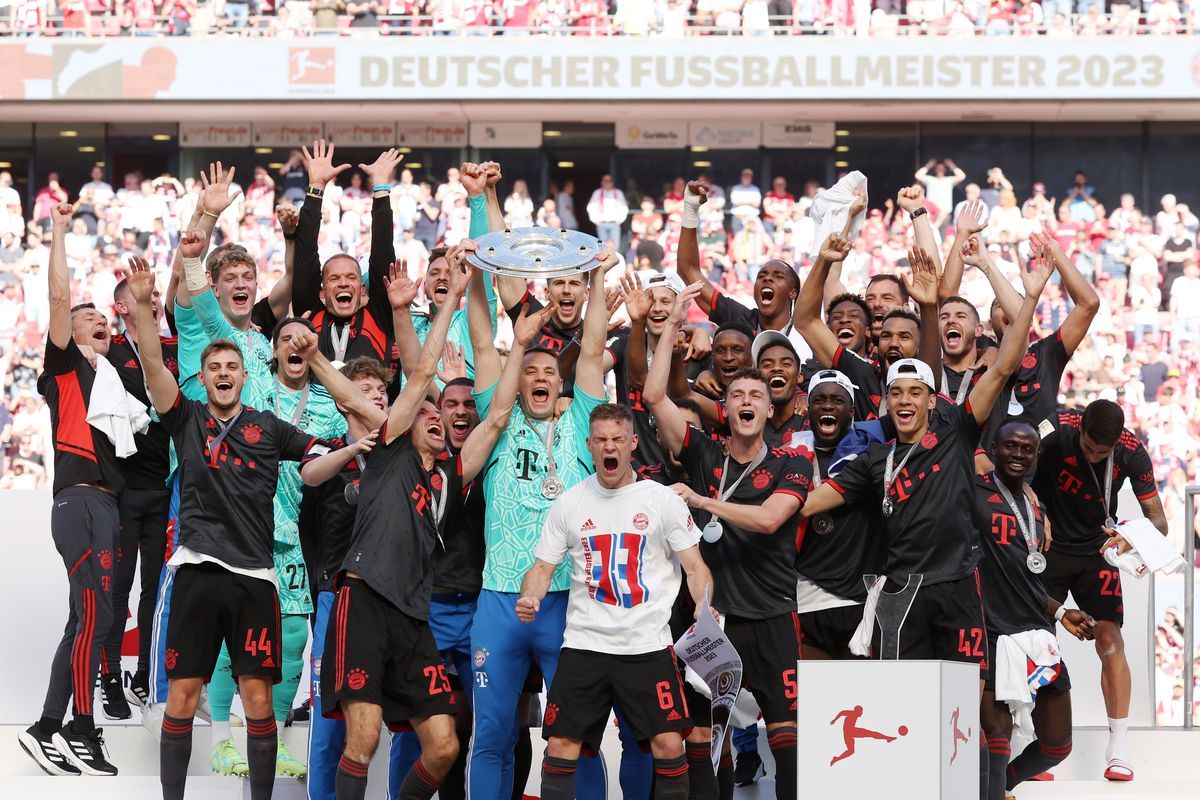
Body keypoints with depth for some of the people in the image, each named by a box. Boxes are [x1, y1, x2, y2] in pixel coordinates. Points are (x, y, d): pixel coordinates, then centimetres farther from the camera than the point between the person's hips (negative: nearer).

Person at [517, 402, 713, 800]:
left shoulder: (663, 500, 2)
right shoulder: (570, 503, 7)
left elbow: (694, 566, 2)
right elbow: (543, 566, 11)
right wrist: (529, 599, -11)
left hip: (648, 644, -1)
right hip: (584, 644, 1)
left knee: (669, 744, -9)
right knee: (561, 745, -4)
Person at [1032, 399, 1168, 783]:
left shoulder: (1133, 453, -17)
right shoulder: (1055, 432, -23)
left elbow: (1157, 517, -12)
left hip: (1096, 551, 1)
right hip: (1046, 548, -1)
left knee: (1110, 641, -11)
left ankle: (1117, 751, -7)